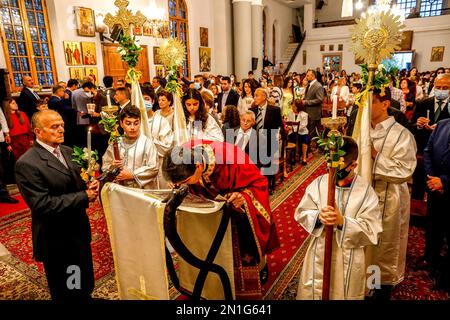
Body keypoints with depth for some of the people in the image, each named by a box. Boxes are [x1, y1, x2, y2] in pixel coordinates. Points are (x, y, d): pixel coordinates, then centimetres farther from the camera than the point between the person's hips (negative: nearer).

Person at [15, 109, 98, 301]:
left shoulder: (67, 151, 3)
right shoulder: (27, 164, -21)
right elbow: (42, 204, -25)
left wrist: (89, 187, -10)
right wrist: (84, 196, -23)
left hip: (80, 231, 7)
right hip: (57, 242, -6)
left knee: (86, 286, 25)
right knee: (66, 294, 18)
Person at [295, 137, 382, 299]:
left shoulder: (366, 191, -11)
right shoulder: (319, 182, -6)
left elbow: (372, 231, -13)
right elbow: (301, 213, -3)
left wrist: (343, 222, -27)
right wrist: (318, 217, -23)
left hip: (348, 260, -1)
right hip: (319, 255, 2)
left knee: (344, 294, 16)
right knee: (311, 293, 16)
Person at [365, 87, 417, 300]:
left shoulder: (400, 134, -14)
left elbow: (404, 172, -19)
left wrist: (375, 155, -22)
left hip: (387, 198, -5)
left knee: (385, 247, 12)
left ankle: (383, 292, 34)